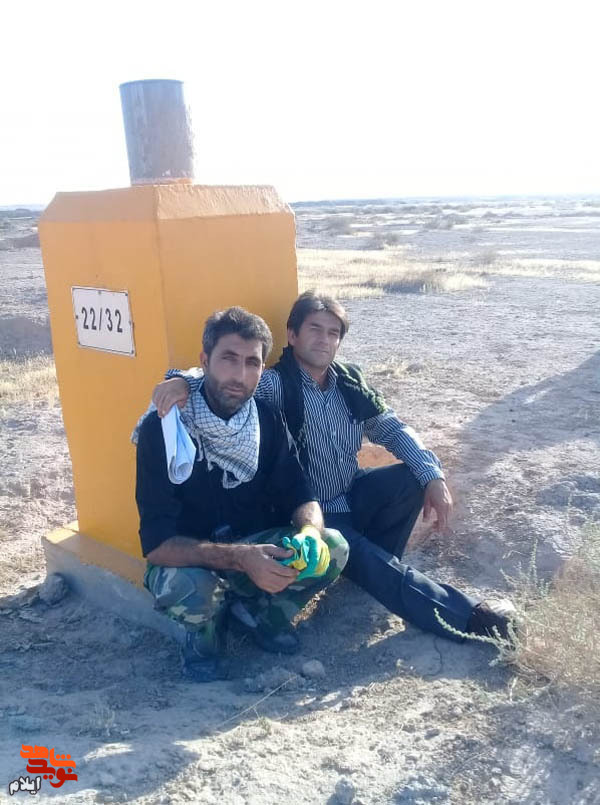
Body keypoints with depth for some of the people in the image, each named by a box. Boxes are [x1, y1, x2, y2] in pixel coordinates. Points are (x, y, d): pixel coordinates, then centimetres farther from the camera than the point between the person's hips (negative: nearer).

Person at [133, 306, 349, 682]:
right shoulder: (162, 428, -22)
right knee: (186, 587, -38)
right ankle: (205, 631, 0)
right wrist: (240, 557, -41)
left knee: (333, 548, -20)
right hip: (190, 560, -4)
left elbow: (302, 497, -6)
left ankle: (259, 610, 7)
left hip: (258, 548, 4)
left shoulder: (269, 420, -8)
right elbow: (157, 544, -27)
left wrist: (309, 534, -30)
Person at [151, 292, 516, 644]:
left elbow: (392, 428, 2)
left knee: (412, 477, -17)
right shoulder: (274, 384, -16)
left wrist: (433, 476, -13)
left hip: (352, 497, 6)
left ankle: (371, 569, 1)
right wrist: (183, 380, -53)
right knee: (369, 559, -26)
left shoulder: (350, 380, 0)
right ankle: (468, 616, -14)